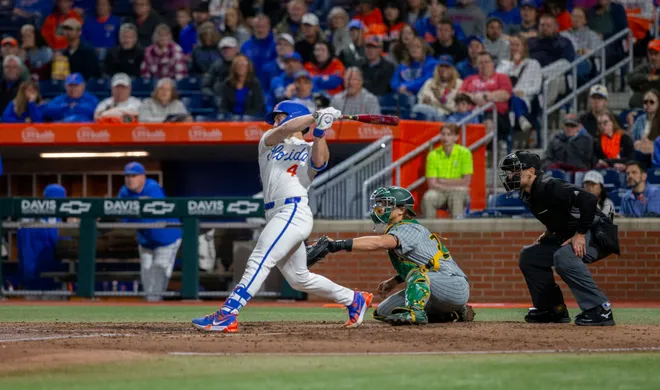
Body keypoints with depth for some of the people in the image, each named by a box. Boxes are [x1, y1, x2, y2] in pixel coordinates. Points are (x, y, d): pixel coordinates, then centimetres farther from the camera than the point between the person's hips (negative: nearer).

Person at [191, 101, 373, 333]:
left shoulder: (310, 149, 11)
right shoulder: (268, 142, 22)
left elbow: (319, 162, -12)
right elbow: (283, 131, 2)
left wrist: (319, 131, -20)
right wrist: (314, 117, -7)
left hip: (295, 211, -7)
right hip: (276, 216, 7)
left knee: (259, 261, -20)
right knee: (299, 279, 11)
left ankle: (226, 316, -30)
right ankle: (355, 300, 26)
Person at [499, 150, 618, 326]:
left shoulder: (549, 187, -23)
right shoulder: (528, 196, 6)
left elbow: (589, 199, -32)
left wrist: (580, 234, -28)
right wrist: (547, 235, 9)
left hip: (597, 234, -11)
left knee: (564, 256, -35)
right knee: (529, 256, 10)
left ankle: (600, 310, -30)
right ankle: (554, 310, 12)